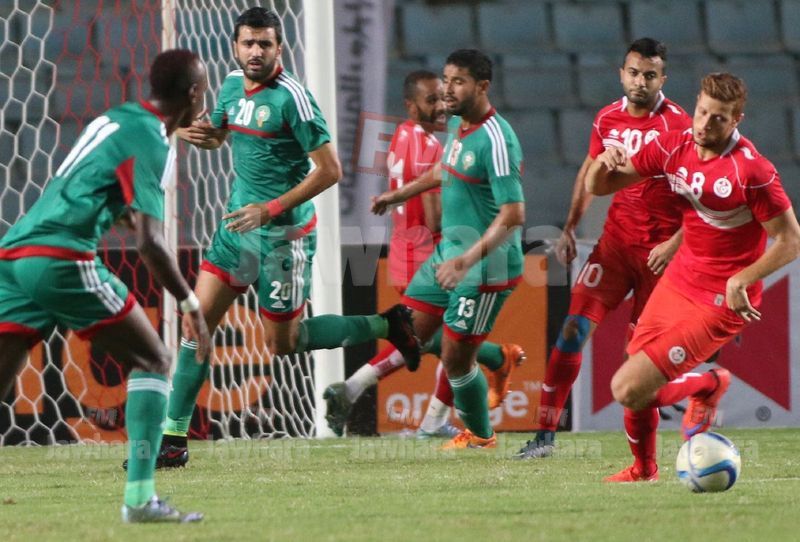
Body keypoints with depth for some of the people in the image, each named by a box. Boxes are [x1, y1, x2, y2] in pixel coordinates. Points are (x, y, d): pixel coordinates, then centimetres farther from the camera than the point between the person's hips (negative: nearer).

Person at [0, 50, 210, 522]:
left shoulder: (116, 119, 22)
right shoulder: (151, 142, -4)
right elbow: (150, 243, -12)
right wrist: (190, 304, -5)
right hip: (63, 258, -8)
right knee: (153, 361, 6)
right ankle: (139, 496, -3)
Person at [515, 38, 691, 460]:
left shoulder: (677, 125, -9)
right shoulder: (607, 119, 5)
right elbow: (590, 172, 20)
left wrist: (675, 243, -16)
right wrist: (570, 227, 12)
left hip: (660, 249, -3)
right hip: (616, 239, 3)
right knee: (575, 325, -10)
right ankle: (545, 433, -9)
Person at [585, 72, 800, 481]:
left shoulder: (752, 170, -21)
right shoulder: (674, 147, -2)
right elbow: (598, 186, 3)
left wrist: (740, 281, -26)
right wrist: (604, 163, -19)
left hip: (720, 302, -7)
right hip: (677, 281, 7)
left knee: (629, 389, -14)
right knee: (632, 387, 13)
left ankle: (707, 386, 13)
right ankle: (643, 469, 39)